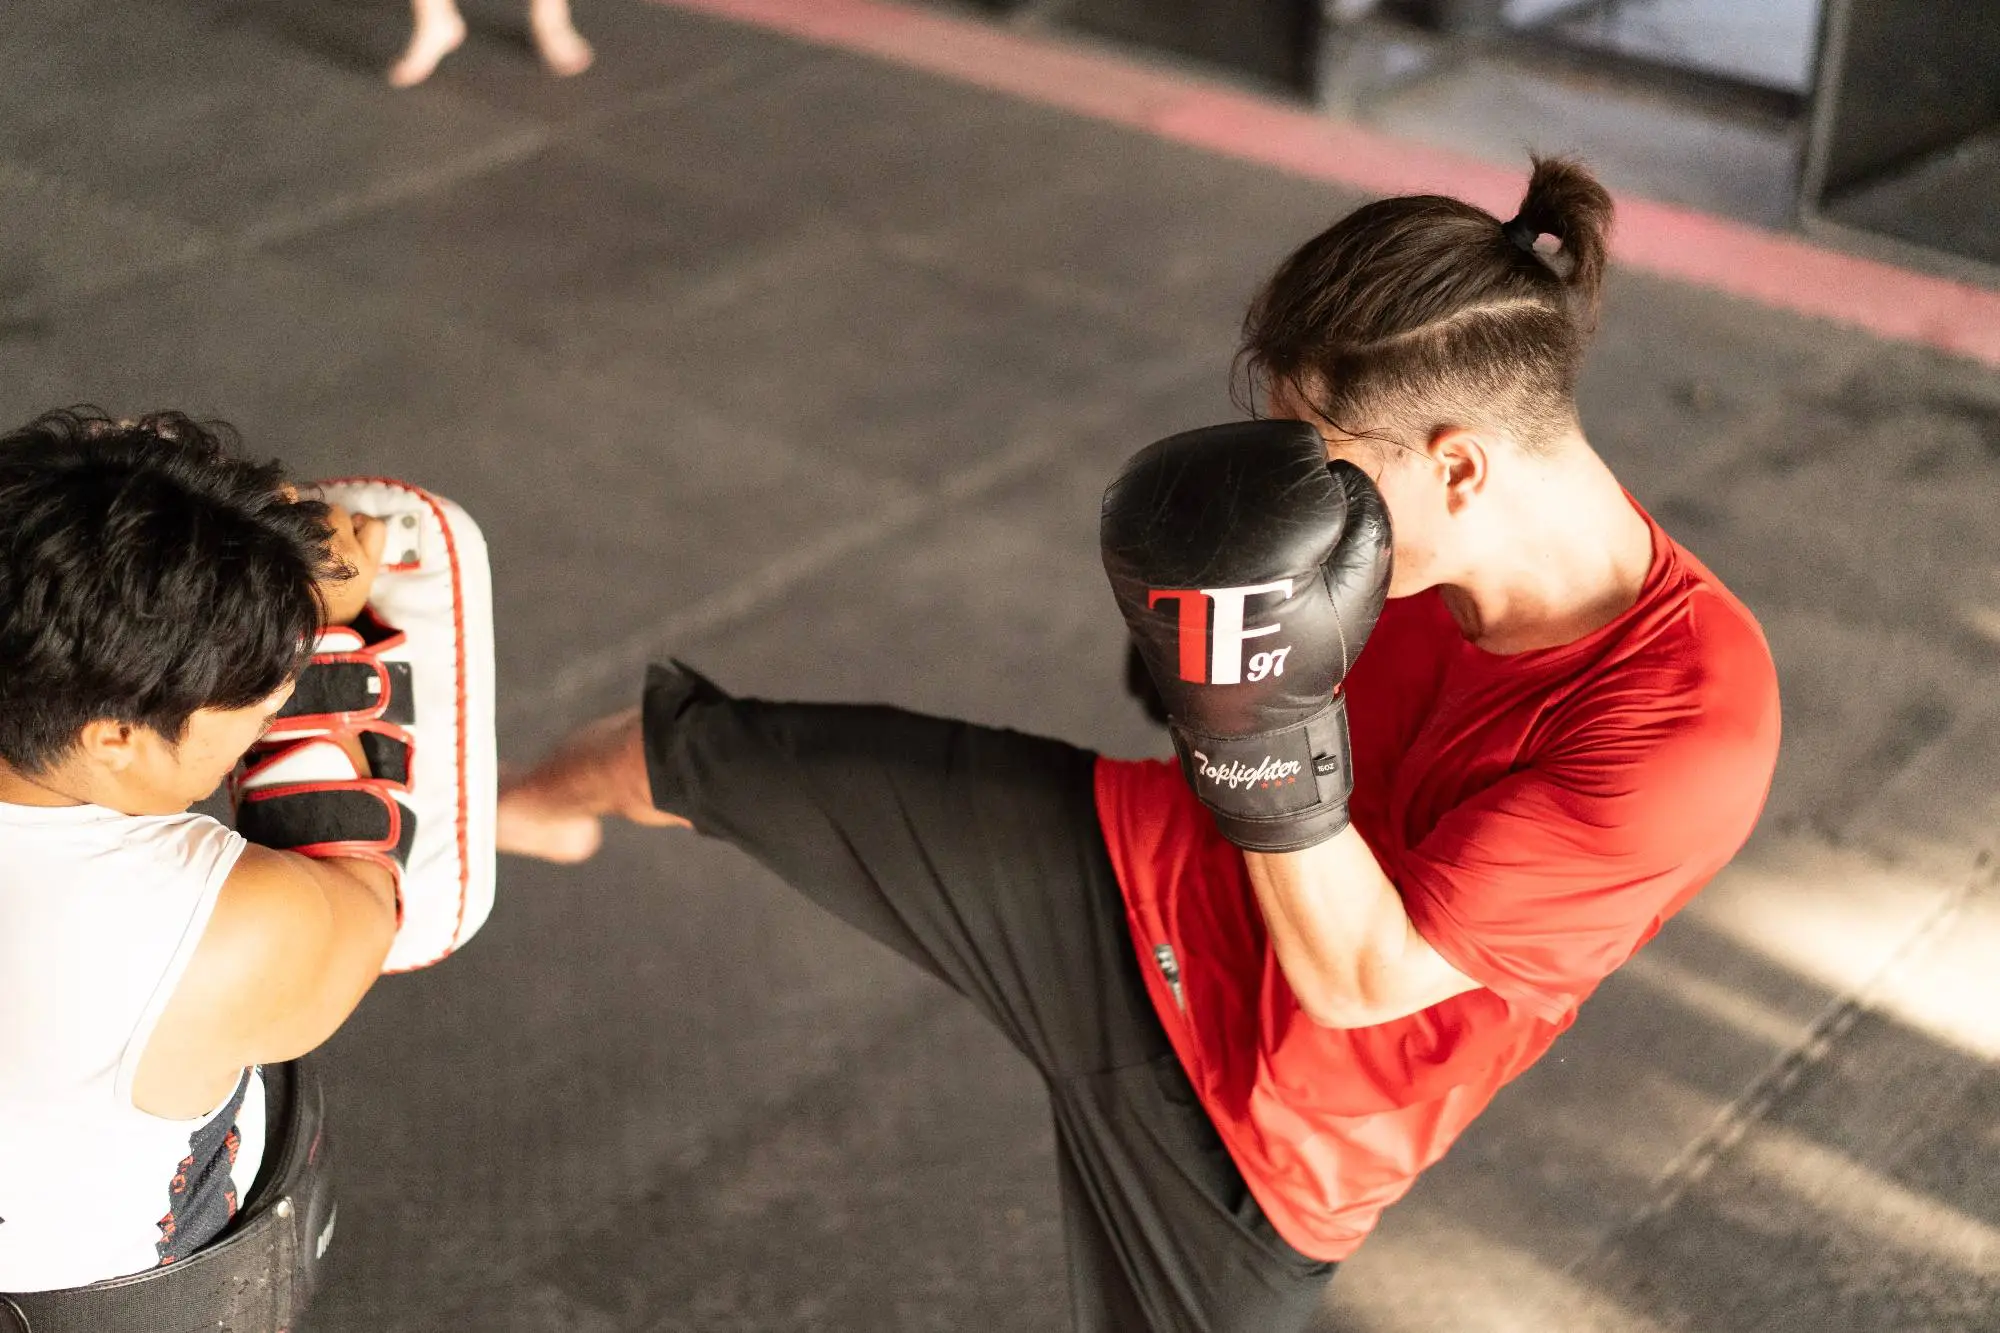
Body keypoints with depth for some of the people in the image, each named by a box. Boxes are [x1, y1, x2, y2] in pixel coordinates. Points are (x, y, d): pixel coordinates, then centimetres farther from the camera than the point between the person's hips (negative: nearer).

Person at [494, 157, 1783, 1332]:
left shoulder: (1697, 723, -32)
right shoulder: (1474, 520, -14)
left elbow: (1359, 978, -26)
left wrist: (1264, 716, -37)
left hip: (1248, 1136, -4)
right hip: (1131, 891, 5)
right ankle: (508, 806, 42)